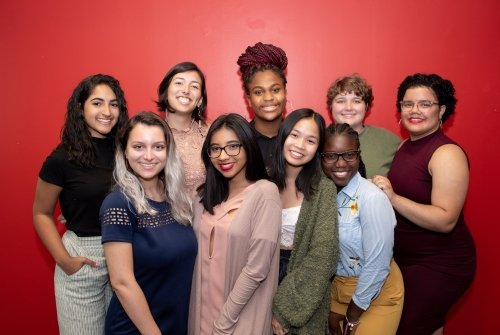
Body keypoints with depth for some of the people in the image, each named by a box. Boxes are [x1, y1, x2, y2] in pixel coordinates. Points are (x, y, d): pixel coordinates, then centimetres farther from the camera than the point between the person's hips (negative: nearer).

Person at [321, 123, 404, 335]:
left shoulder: (373, 198, -24)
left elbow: (377, 265, -20)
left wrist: (353, 315, -10)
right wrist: (331, 309, -3)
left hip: (375, 292, -4)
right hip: (336, 288, 5)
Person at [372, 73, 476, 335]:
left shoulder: (447, 154, -19)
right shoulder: (405, 146, 4)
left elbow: (446, 221, -26)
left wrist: (393, 198, -32)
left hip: (440, 266, -7)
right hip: (404, 258, 7)